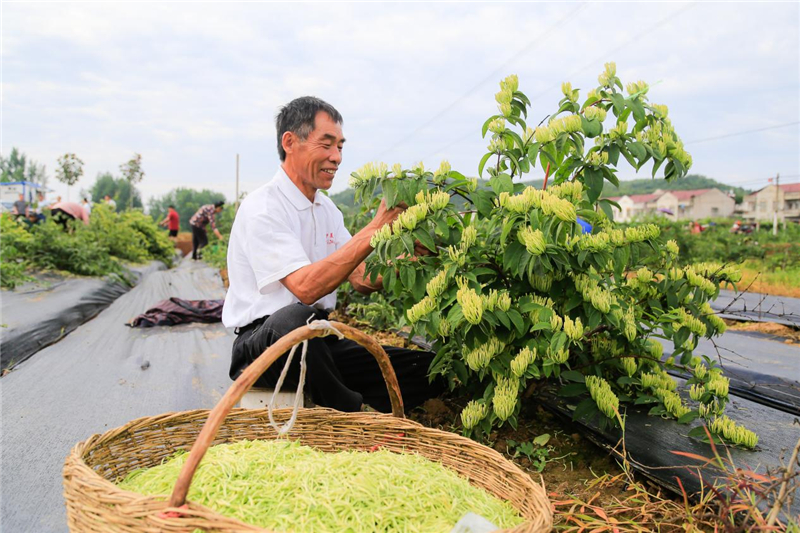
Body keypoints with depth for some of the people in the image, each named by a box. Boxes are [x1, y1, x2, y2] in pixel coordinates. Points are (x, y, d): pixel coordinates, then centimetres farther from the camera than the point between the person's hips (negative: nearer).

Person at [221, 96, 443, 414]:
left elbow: (362, 281, 5)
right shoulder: (262, 208, -13)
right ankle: (354, 410, -19)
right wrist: (374, 231, -26)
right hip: (262, 342, -6)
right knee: (296, 318, -42)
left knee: (428, 370, -8)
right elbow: (306, 287, -27)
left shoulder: (327, 209, 13)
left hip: (320, 343, 7)